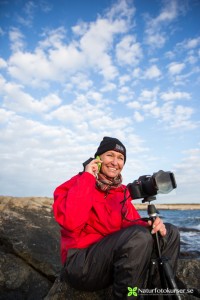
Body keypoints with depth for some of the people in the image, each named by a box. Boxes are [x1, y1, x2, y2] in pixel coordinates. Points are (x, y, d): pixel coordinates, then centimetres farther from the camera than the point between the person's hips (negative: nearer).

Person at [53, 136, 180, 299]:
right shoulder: (75, 184, -11)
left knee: (170, 232, 1)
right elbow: (71, 223, -30)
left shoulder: (121, 191, 8)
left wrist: (151, 225, -18)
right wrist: (87, 177, -24)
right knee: (139, 236, -31)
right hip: (82, 264, -6)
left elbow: (133, 222, 5)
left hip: (116, 253, 7)